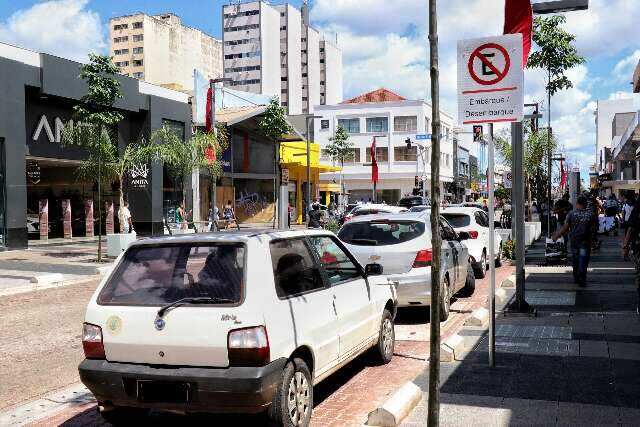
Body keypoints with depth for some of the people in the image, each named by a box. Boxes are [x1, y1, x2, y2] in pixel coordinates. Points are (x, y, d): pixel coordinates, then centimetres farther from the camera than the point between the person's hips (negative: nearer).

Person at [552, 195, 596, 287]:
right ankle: (582, 280, -2)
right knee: (583, 260, 1)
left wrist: (556, 236, 5)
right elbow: (593, 227, 6)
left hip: (574, 239, 1)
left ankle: (576, 278, 24)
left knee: (575, 259, 15)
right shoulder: (590, 214, -3)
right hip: (586, 241, -1)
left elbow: (565, 228, -5)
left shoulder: (572, 213, -6)